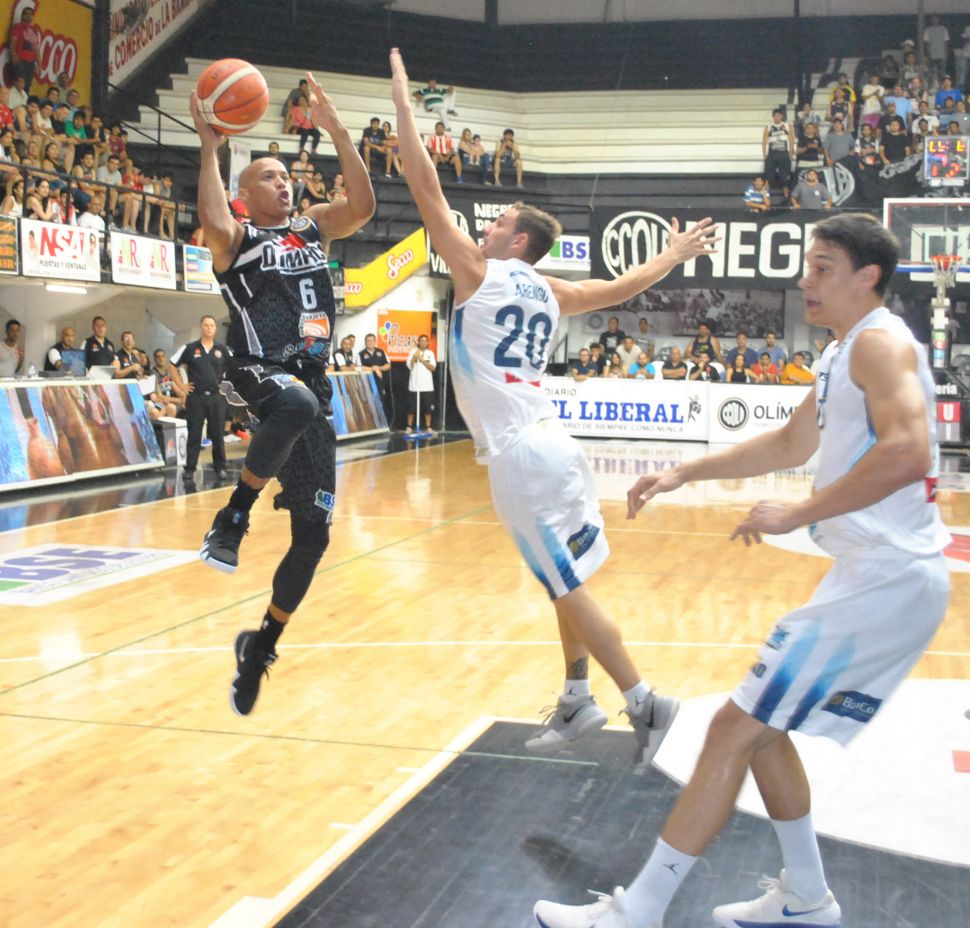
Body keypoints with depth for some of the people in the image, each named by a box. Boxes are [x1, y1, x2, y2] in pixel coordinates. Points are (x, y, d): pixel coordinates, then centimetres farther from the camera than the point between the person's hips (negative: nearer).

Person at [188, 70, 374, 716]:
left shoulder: (313, 229, 19)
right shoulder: (237, 240, 4)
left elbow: (363, 205, 2)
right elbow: (213, 223, -21)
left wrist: (337, 130, -2)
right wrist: (211, 146, -16)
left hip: (314, 383, 5)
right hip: (261, 373, -5)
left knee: (314, 533, 3)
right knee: (295, 403, -45)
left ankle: (261, 646, 21)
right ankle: (234, 518, -23)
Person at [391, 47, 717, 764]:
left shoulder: (479, 272, -2)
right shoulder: (550, 293, 14)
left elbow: (426, 188, -4)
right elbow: (622, 288, 26)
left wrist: (403, 99, 2)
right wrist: (674, 257, 43)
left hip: (519, 455, -8)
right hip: (554, 442, 8)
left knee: (570, 588, -3)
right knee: (567, 582, 17)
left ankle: (645, 703, 0)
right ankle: (578, 700, 26)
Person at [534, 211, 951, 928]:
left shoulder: (880, 341, -13)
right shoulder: (847, 355, 18)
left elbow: (907, 452, -29)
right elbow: (790, 445, 29)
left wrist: (797, 514, -24)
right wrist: (685, 474, 23)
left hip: (885, 582, -10)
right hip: (875, 575, 10)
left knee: (736, 727, -9)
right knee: (759, 723, 17)